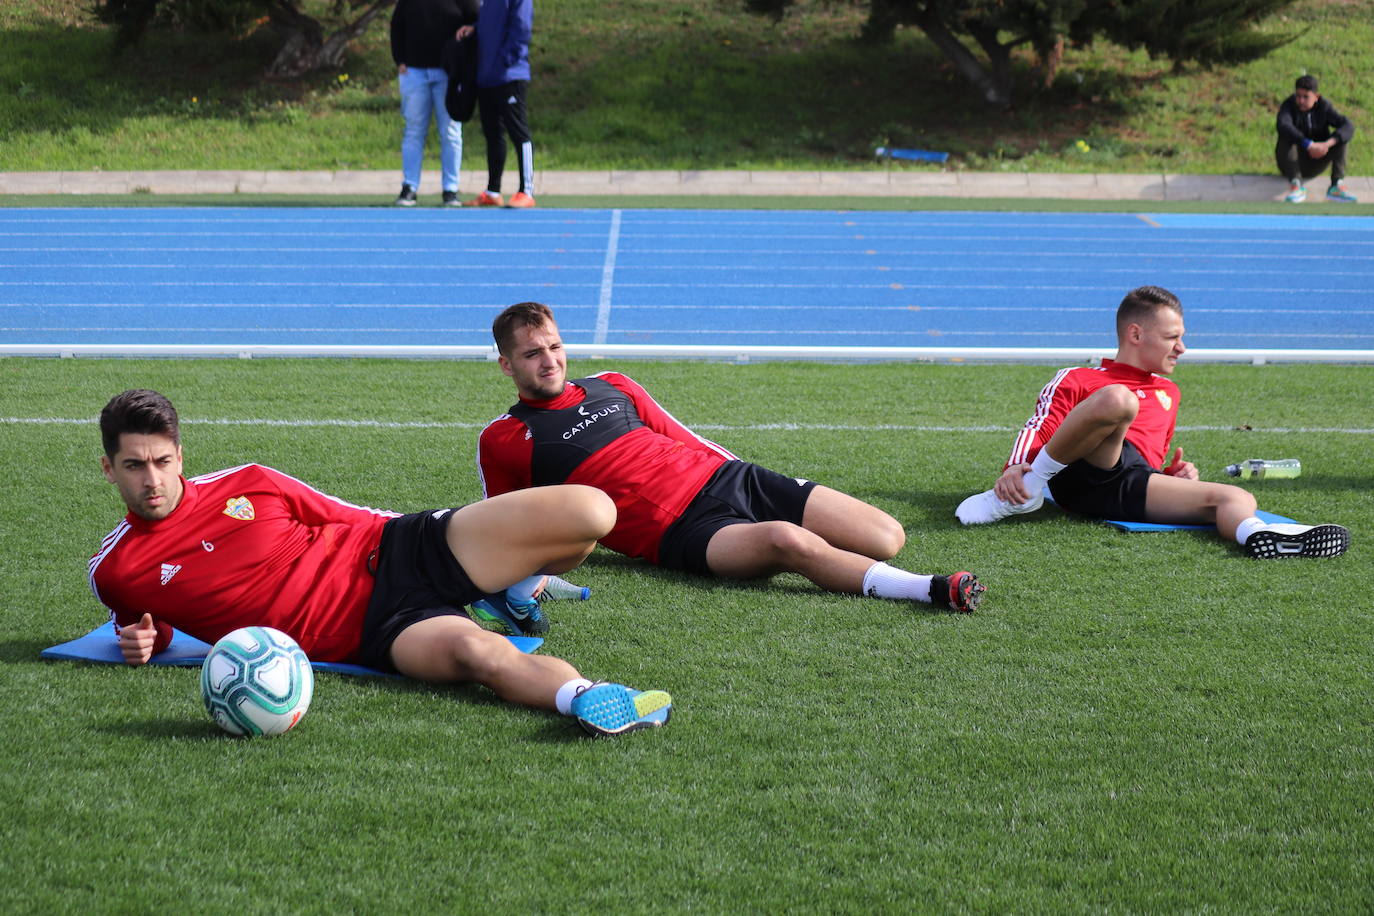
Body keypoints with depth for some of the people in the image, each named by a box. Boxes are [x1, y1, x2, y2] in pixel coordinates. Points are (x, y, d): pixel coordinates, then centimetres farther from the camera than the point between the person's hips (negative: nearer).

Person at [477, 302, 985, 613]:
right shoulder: (501, 441, 7)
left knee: (886, 537, -13)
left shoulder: (612, 386, 20)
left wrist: (744, 476, 19)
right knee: (787, 540, -38)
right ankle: (926, 589, -44)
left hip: (724, 477, 6)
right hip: (678, 532, -6)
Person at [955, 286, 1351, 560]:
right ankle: (1024, 493, -26)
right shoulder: (1076, 379, 21)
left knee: (1238, 498, -21)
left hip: (1133, 491, 5)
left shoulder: (1168, 393, 39)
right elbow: (1038, 428, 9)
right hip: (1080, 475, -4)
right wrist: (1015, 468, -12)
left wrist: (1176, 474, 17)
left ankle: (1259, 537, -59)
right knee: (1118, 399, -34)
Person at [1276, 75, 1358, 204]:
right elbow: (1283, 125, -36)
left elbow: (1348, 126, -20)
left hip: (1316, 165, 3)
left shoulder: (1324, 107, -5)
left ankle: (1337, 185, -28)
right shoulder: (1289, 105, -12)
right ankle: (1296, 185, -40)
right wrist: (1309, 145, -47)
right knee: (1286, 137, -29)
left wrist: (1328, 143, -40)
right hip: (1293, 163, -3)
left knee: (1342, 136, -15)